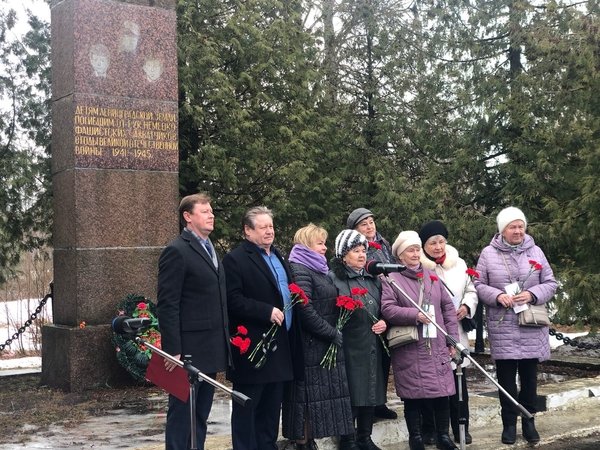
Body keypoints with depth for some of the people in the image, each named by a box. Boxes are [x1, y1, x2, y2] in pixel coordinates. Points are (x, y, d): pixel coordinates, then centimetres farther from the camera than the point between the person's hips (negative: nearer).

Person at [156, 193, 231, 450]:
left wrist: (222, 344, 15)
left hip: (211, 350, 8)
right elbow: (167, 305, -15)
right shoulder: (177, 251, -11)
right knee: (182, 412, 0)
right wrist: (173, 351, -19)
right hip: (189, 350, -8)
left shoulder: (209, 249, 16)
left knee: (201, 413, 14)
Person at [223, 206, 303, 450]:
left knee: (271, 406, 15)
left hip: (280, 345, 8)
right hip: (253, 346, -8)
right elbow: (234, 300, -18)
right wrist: (267, 311, -23)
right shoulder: (236, 259, -9)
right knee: (247, 407, 1)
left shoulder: (277, 256, 18)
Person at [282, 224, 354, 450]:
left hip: (324, 345, 9)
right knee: (309, 395, -4)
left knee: (319, 395, 10)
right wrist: (334, 334, -15)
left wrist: (334, 334, 9)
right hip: (311, 346, -9)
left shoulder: (318, 269, 17)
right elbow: (305, 311, -20)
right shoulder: (300, 270, -12)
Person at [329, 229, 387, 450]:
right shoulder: (334, 278, -7)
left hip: (372, 347, 6)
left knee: (370, 391, 11)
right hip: (349, 347, -6)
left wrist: (384, 323, 4)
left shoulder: (373, 278, 15)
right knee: (350, 393, -2)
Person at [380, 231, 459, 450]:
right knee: (413, 396, 1)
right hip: (409, 349, -4)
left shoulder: (432, 276, 14)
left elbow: (448, 307, 14)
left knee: (442, 392, 4)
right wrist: (415, 315, -20)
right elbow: (387, 309, -12)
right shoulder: (391, 279, 0)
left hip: (437, 346, 4)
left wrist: (452, 338, 9)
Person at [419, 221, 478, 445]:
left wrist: (467, 306, -2)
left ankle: (461, 429, 20)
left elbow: (471, 290, 15)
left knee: (459, 382, 8)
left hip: (456, 333, 4)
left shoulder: (459, 263, 8)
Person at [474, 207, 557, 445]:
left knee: (529, 374, 8)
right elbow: (478, 285, 2)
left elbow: (550, 283, 6)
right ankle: (509, 423, 15)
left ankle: (528, 421, 21)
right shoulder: (488, 254, 0)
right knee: (506, 376, 3)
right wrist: (497, 296, -16)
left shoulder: (535, 251, 4)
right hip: (502, 326, -1)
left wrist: (532, 295, -13)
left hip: (532, 326, 1)